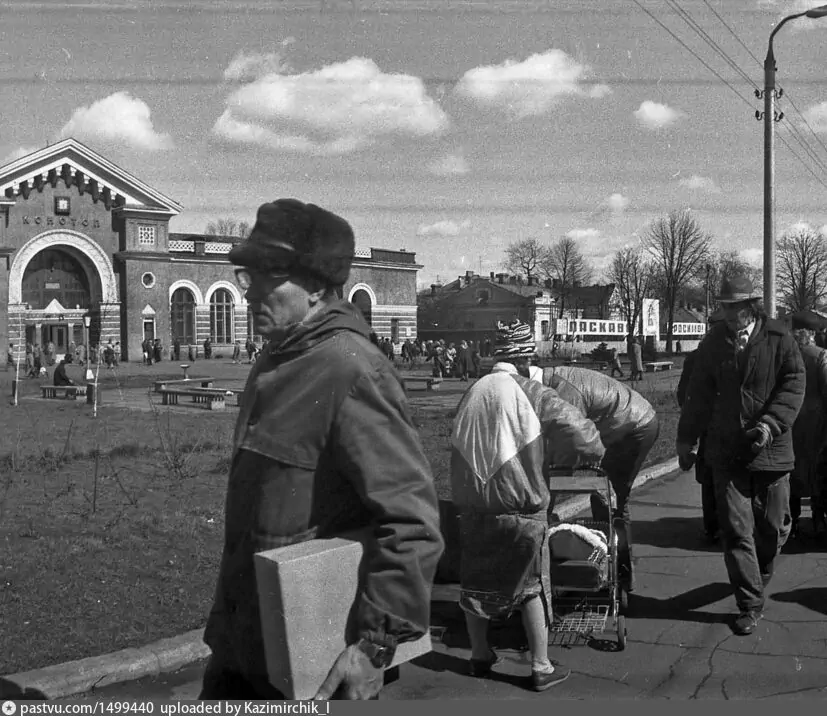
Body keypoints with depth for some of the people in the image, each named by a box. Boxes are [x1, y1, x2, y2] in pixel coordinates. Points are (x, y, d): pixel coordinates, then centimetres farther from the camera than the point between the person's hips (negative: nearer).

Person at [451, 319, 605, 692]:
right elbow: (578, 430, -15)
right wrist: (592, 452, 5)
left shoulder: (473, 392, 3)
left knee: (476, 580, 17)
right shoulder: (532, 394, -11)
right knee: (531, 585, 9)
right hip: (519, 506, -4)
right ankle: (541, 668, 16)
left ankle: (480, 656, 31)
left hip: (472, 503, 4)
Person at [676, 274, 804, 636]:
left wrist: (771, 423, -21)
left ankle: (757, 578, 39)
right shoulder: (713, 343, 4)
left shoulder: (779, 339, -3)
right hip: (726, 450, 1)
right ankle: (750, 605, 8)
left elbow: (794, 385, -7)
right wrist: (686, 439, 10)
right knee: (736, 530, -1)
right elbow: (699, 395, 9)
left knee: (773, 525, 10)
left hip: (771, 447, -1)